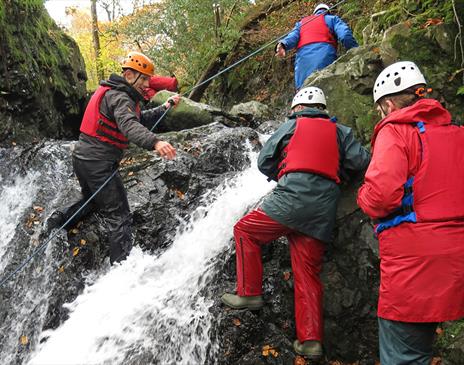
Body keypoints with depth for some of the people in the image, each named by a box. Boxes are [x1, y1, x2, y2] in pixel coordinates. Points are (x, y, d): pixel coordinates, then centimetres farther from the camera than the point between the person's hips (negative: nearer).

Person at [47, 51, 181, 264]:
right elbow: (130, 125, -38)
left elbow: (142, 119, 24)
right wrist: (155, 143, -54)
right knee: (119, 216, -6)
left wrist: (165, 107, 15)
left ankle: (58, 220, 26)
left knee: (92, 201, 33)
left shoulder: (116, 94, 16)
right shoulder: (119, 97, -16)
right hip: (98, 164, -10)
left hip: (82, 158, 10)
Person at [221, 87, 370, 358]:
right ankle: (311, 340, 7)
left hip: (294, 195, -4)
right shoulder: (340, 131, 20)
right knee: (308, 273, 8)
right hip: (324, 209, 5)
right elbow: (361, 161, 8)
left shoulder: (293, 125, 14)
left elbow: (264, 161, 15)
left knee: (245, 230, 13)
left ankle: (250, 293, 9)